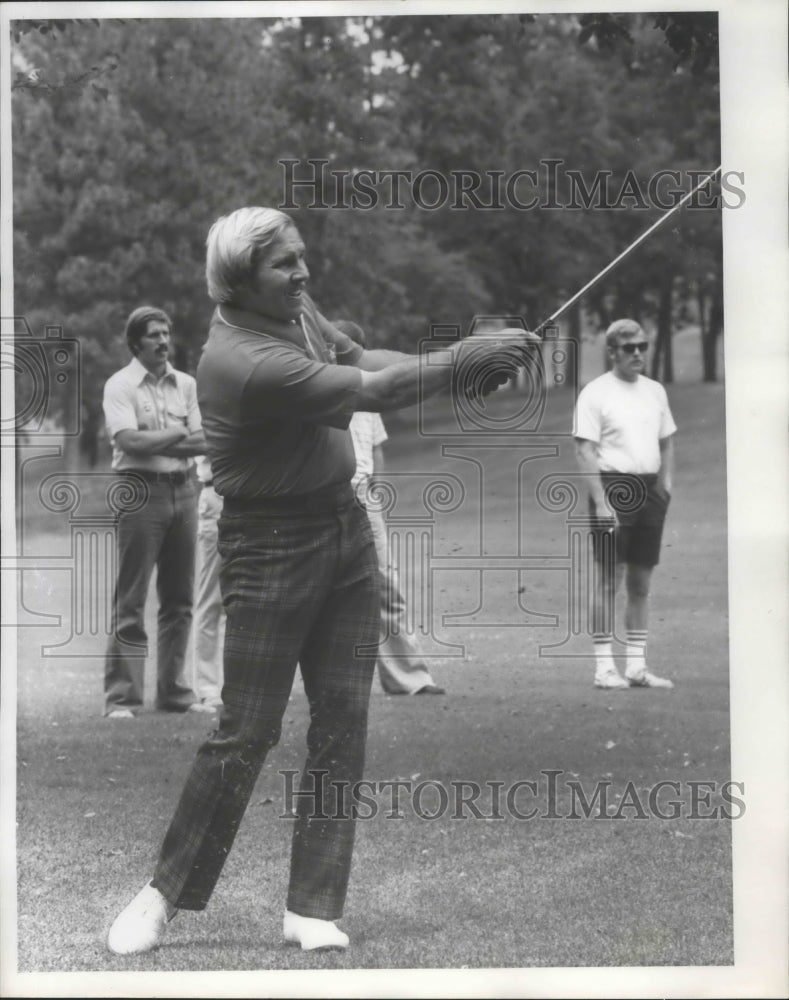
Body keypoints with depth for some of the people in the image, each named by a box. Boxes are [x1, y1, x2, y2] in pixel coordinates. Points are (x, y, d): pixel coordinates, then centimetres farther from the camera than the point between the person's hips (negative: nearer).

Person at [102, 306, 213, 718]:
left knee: (179, 599, 9)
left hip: (182, 488, 6)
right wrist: (177, 434, -7)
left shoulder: (185, 384, 12)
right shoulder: (120, 385, -3)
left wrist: (156, 443, -12)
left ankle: (173, 690, 17)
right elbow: (130, 441, -15)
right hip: (141, 490, -6)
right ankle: (121, 697, -5)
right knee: (130, 602, -7)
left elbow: (201, 443, 4)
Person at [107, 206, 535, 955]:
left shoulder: (295, 311, 3)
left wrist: (458, 363, -11)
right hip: (271, 548, -8)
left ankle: (312, 908, 7)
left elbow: (361, 358, 5)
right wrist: (463, 358, -20)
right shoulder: (242, 360, -25)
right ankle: (165, 893, 11)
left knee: (343, 723, 3)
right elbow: (371, 392, -25)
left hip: (344, 531, 8)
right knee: (247, 731, -5)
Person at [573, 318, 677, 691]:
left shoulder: (655, 391, 14)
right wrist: (601, 502, -17)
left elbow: (667, 442, 22)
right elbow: (585, 450, -10)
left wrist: (665, 485, 7)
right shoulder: (595, 393, -5)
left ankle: (636, 666, 13)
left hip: (649, 491, 6)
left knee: (641, 582, 8)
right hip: (613, 487, -6)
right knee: (609, 579, -6)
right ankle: (604, 667, -4)